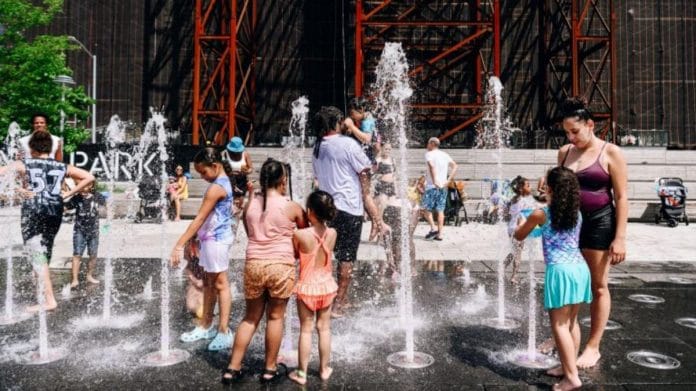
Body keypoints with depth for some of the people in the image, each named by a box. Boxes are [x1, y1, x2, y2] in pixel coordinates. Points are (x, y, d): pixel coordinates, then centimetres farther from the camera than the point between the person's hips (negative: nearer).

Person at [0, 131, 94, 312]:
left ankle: (49, 300, -10)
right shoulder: (62, 166, 10)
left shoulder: (24, 164, 3)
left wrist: (17, 190, -5)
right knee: (45, 255, 16)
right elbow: (89, 177, 6)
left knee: (38, 256, -4)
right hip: (55, 211, 4)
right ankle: (44, 296, 22)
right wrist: (68, 193, 6)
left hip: (32, 210, -4)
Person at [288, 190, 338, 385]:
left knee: (306, 330, 8)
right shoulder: (332, 234, -10)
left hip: (307, 287, -3)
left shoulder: (300, 235, -21)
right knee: (324, 328, 14)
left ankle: (301, 372, 17)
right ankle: (324, 369, 26)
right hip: (326, 285, 3)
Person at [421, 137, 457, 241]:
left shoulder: (429, 154, -6)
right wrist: (448, 180, 4)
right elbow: (454, 166, 8)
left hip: (431, 186, -6)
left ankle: (433, 228, -6)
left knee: (426, 208, 6)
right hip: (443, 186, 6)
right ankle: (439, 234, 7)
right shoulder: (445, 155, 12)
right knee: (440, 210, 7)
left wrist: (434, 181, -23)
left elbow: (432, 166, -25)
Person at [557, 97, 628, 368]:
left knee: (598, 286, 5)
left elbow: (621, 198, -9)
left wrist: (620, 237, -13)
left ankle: (593, 347, 16)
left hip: (598, 223, -5)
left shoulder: (610, 153, -7)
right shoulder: (564, 152, 7)